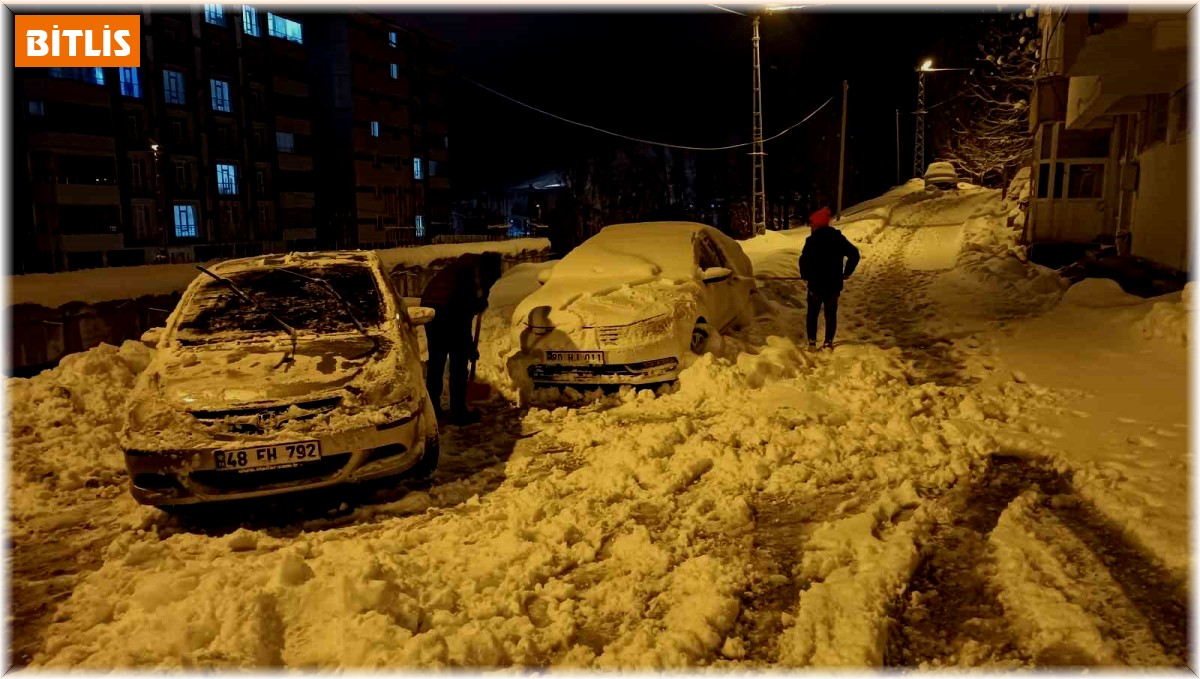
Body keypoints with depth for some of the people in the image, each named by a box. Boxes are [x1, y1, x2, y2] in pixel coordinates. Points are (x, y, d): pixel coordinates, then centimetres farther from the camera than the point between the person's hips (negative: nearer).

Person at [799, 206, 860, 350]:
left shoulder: (812, 239, -13)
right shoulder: (838, 237, 2)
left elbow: (804, 260, -21)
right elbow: (854, 254, 3)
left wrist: (805, 275, -4)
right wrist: (847, 272, 11)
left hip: (816, 284, -3)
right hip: (834, 284, 3)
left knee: (813, 313, 13)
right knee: (831, 313, 13)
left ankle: (812, 342, 12)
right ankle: (828, 343, 12)